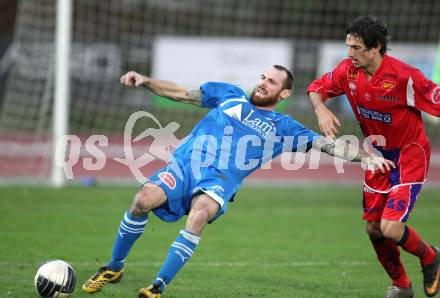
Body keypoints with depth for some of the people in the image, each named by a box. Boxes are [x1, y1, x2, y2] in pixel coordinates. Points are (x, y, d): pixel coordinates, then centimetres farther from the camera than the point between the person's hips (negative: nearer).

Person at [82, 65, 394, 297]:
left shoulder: (283, 127, 16)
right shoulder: (230, 95, 20)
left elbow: (328, 145, 10)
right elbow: (181, 93, 22)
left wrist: (366, 157, -2)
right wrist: (145, 81, 11)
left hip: (219, 183, -1)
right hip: (184, 167, 1)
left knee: (200, 214, -36)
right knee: (143, 200, -26)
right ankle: (114, 268, -3)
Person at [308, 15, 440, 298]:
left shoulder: (403, 76, -26)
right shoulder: (349, 70, -8)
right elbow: (318, 87, 7)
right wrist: (321, 110, -14)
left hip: (409, 155, -6)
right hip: (378, 155, 6)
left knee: (391, 228, -17)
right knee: (374, 229, 6)